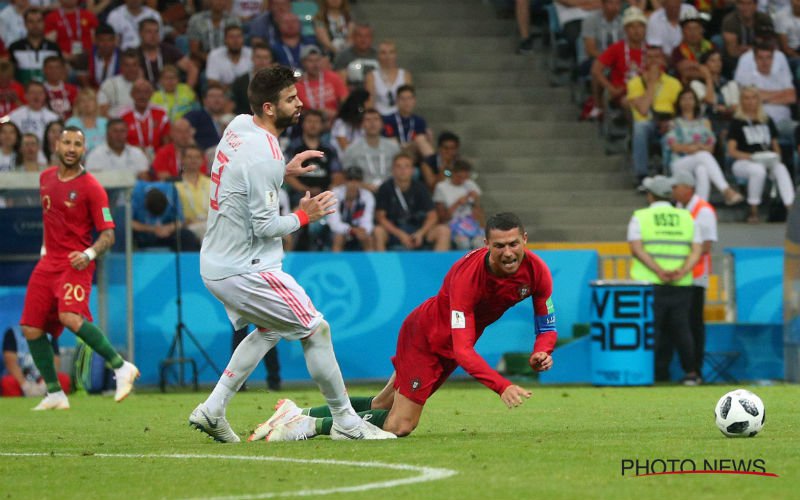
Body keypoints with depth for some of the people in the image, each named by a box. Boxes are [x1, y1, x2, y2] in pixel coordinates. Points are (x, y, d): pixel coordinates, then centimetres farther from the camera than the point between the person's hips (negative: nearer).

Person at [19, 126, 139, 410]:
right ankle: (54, 395, 12)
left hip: (76, 265, -7)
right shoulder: (46, 178, 11)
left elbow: (108, 235, -9)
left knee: (70, 317, -31)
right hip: (48, 263, 7)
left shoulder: (91, 188, -9)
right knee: (31, 329, 0)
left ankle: (121, 367, -22)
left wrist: (89, 254, -26)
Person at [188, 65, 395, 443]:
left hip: (214, 264, 10)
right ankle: (345, 422, 5)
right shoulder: (263, 157, -23)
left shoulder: (238, 125, 5)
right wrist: (303, 216, -5)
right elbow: (264, 226, -21)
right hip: (245, 270, -10)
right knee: (316, 329, -1)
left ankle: (212, 410, 22)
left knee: (270, 329, 27)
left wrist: (284, 171, 15)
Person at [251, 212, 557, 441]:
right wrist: (501, 386, -52)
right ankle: (310, 424, 1)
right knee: (398, 426, -11)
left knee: (383, 407, 9)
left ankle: (300, 415, 19)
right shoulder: (467, 274, -36)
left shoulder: (536, 271, -18)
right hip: (425, 333, -6)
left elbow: (547, 327, -4)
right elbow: (462, 350, -40)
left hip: (455, 341, 6)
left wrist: (542, 351, -27)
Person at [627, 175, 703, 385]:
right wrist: (682, 271, -12)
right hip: (681, 286, 2)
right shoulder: (686, 218, 11)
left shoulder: (640, 217, 2)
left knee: (652, 329, 3)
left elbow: (636, 248, -12)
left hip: (648, 283, -2)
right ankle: (690, 371, 5)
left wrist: (659, 271, -18)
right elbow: (697, 250, -1)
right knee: (681, 328, 10)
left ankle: (659, 373, 0)